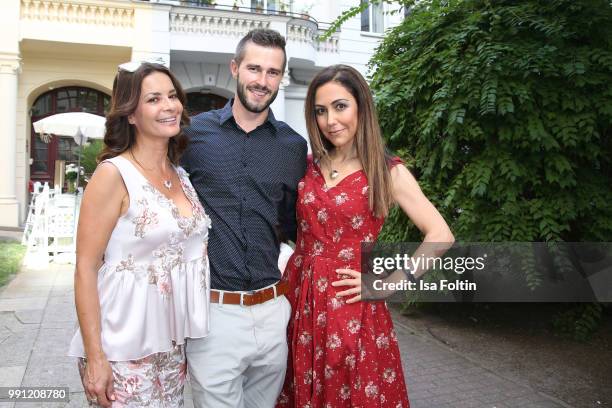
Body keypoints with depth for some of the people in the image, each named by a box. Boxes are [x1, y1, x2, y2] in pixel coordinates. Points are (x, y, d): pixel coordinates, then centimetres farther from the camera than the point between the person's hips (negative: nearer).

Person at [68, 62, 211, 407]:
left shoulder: (182, 175, 7)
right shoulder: (114, 174, -11)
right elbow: (86, 269, -12)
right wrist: (94, 357, -15)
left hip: (173, 343, 6)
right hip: (124, 350, -6)